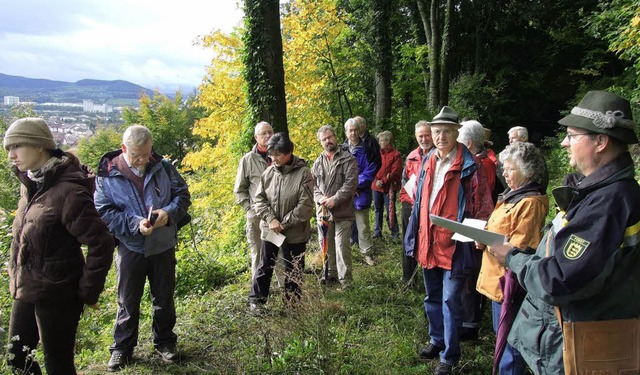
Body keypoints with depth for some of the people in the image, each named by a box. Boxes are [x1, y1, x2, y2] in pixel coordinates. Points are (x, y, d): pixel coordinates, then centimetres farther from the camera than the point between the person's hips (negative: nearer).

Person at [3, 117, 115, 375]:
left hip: (56, 297, -8)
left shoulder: (67, 191, -23)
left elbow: (101, 244, -23)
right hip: (25, 292, 8)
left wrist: (88, 293, -16)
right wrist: (16, 277, 14)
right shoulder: (30, 185, 4)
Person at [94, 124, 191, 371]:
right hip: (130, 247, -2)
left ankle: (164, 342, 35)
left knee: (164, 298, 16)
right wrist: (134, 224, -25)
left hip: (163, 246, 2)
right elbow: (103, 212, -11)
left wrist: (169, 212, -20)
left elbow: (183, 194, 1)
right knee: (128, 301, 13)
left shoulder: (163, 167, -4)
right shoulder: (107, 174, -9)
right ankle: (122, 347, 32)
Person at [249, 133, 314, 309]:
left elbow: (305, 205, -16)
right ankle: (256, 299, 29)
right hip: (269, 230, 3)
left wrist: (284, 223, -16)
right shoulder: (268, 172, -1)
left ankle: (292, 303, 29)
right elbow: (259, 199, 2)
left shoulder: (303, 173, -13)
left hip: (295, 231, -3)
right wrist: (271, 219, -13)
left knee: (293, 270, 12)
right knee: (265, 266, 14)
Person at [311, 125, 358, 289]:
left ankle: (345, 279, 7)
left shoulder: (348, 159, -3)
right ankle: (330, 274, 29)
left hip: (342, 211, -5)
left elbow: (351, 183, -12)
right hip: (323, 211, 5)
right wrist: (320, 198, -9)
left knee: (342, 245, -5)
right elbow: (312, 184, 10)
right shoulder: (318, 162, 13)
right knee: (325, 244, 13)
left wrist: (335, 199, -17)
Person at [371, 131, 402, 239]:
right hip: (377, 186, 6)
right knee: (378, 210, 13)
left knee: (390, 211, -3)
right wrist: (376, 181, -7)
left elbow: (395, 172, -12)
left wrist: (383, 181, -16)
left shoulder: (396, 155, -6)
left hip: (389, 188, -6)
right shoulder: (378, 153, 10)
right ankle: (377, 232, 24)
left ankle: (395, 233, 8)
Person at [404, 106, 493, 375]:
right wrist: (416, 236, 14)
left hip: (453, 244, -6)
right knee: (432, 298, 19)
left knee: (450, 301, 0)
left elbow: (481, 206, -9)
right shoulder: (427, 163, 9)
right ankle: (437, 340, 38)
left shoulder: (469, 166, -10)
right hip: (427, 242, 7)